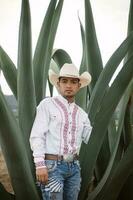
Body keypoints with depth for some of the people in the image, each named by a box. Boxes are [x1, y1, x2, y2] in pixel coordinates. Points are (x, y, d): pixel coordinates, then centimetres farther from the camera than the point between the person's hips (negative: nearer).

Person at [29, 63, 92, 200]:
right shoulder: (47, 105, -5)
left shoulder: (81, 114, 11)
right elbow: (36, 136, -10)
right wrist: (40, 165, -18)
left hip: (74, 167, 6)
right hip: (52, 166, -6)